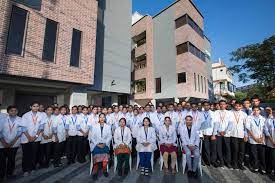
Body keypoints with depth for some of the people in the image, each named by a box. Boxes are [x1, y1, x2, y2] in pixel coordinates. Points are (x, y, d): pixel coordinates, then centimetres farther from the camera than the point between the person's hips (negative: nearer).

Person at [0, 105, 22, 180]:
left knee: (11, 159, 11)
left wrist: (13, 141, -9)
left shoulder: (20, 120, -2)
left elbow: (20, 131, -4)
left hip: (14, 144, 0)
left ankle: (9, 173, 29)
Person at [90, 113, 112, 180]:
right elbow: (92, 137, 3)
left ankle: (104, 170, 3)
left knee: (105, 154, -20)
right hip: (96, 144, 0)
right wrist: (97, 144, -9)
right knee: (96, 154, -21)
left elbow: (109, 137, 4)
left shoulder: (108, 127, 7)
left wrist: (104, 144, -9)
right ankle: (95, 172, -2)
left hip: (105, 144, 1)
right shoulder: (94, 126, 6)